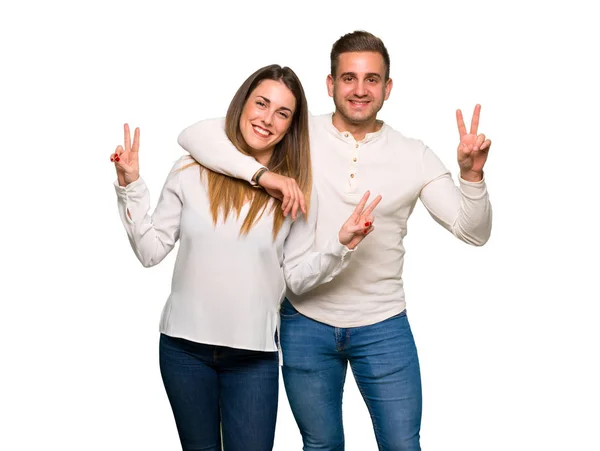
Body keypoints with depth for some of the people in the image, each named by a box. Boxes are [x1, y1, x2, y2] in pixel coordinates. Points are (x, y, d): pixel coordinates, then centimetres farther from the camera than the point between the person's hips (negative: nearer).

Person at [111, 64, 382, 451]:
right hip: (184, 346, 1)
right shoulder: (191, 172, -4)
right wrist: (130, 187, -8)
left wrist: (341, 245, -16)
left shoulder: (298, 191, -4)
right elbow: (151, 251, -1)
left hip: (254, 354, -1)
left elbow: (298, 278, -2)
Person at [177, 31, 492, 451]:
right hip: (306, 322, 0)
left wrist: (471, 175, -23)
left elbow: (474, 232, -5)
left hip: (383, 326, 0)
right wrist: (261, 172, -29)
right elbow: (194, 134, -14)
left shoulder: (414, 156, -4)